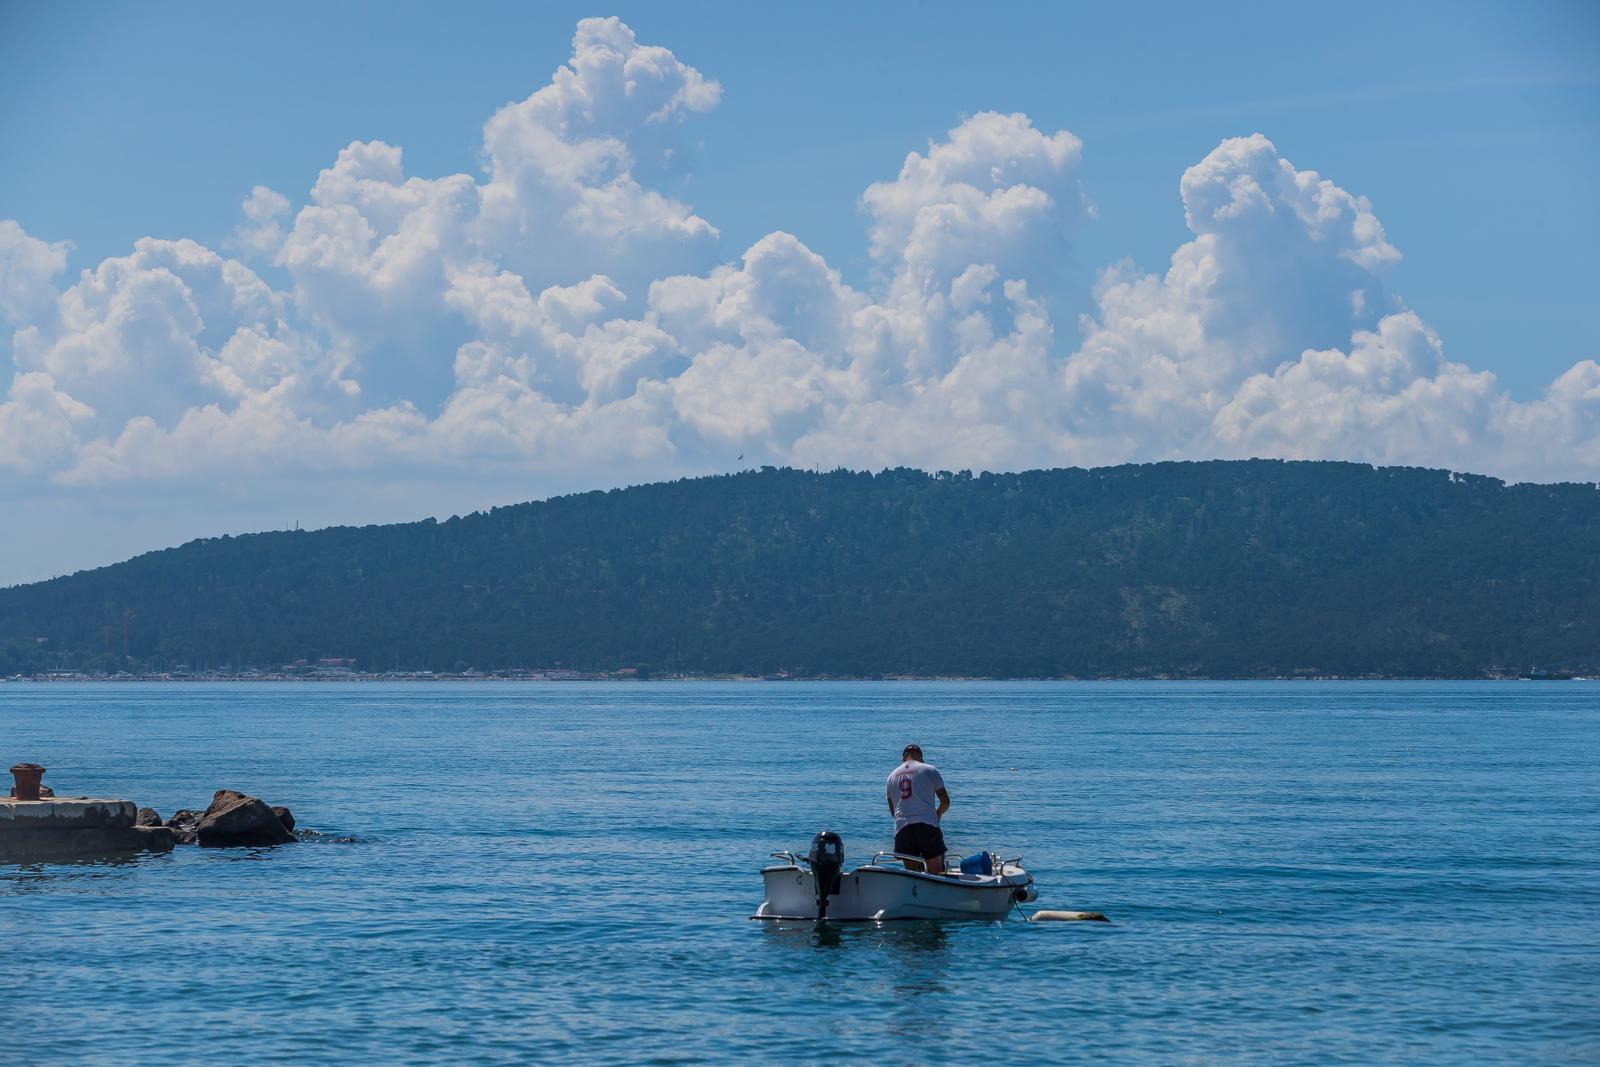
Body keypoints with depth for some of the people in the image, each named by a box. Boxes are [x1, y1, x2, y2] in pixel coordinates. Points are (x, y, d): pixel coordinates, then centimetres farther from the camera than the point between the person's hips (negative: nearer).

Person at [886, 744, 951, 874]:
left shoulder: (892, 775, 19)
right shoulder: (930, 770, 7)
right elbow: (945, 801, 6)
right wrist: (938, 814, 25)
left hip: (902, 828, 3)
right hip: (927, 824, -3)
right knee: (935, 872, -4)